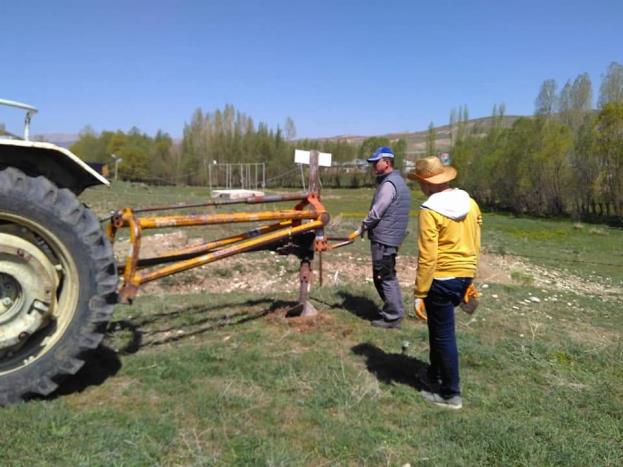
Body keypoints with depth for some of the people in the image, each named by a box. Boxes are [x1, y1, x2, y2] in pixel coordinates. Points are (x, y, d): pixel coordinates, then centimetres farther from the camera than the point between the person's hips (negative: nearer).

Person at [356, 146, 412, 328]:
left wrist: (361, 229, -4)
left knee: (384, 278, -2)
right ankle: (394, 311, 27)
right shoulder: (398, 181, 15)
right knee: (388, 277, 18)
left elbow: (376, 213, -18)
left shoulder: (389, 183, -17)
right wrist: (366, 228, 15)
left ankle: (392, 316, 5)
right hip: (390, 237, 10)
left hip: (384, 238, -10)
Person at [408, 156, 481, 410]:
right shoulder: (470, 204, 5)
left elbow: (427, 257, -20)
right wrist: (469, 279, 21)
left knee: (444, 335, 5)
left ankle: (451, 394, 18)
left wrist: (419, 293, -14)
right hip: (464, 276, 8)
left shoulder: (430, 211, -17)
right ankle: (436, 375, 38)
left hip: (441, 279, -8)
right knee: (439, 327, 24)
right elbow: (475, 245, 11)